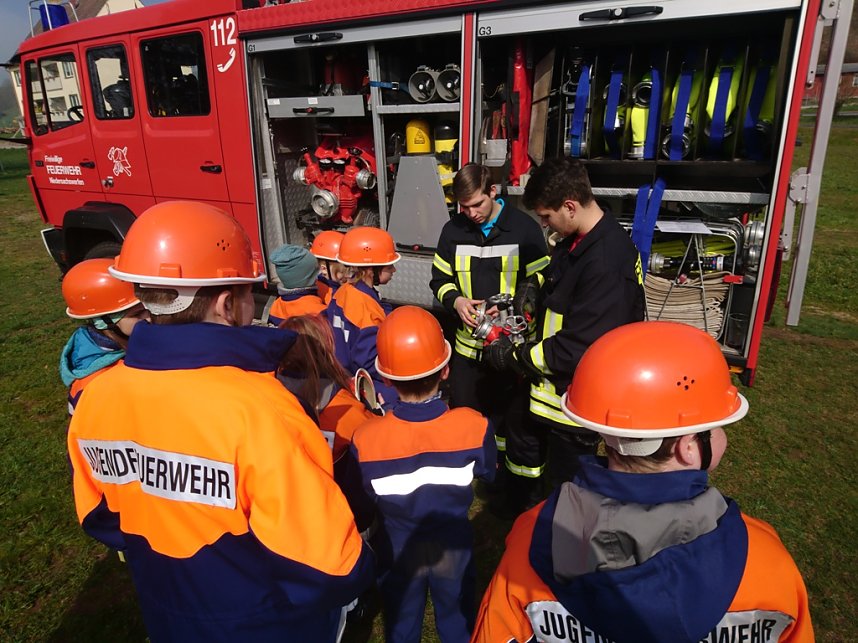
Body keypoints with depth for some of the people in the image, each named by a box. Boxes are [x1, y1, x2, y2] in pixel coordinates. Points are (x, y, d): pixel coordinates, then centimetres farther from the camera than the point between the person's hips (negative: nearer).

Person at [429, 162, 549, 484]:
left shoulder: (525, 228, -7)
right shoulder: (452, 230, 2)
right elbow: (440, 279, 9)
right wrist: (455, 300, -12)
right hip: (468, 342, 3)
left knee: (511, 416, 12)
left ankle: (511, 468, 33)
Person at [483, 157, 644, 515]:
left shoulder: (606, 264, -31)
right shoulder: (576, 241, 0)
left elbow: (577, 349, -30)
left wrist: (514, 357, -18)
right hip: (549, 383, 10)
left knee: (566, 483, 13)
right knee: (522, 449, 28)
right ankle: (519, 516, 55)